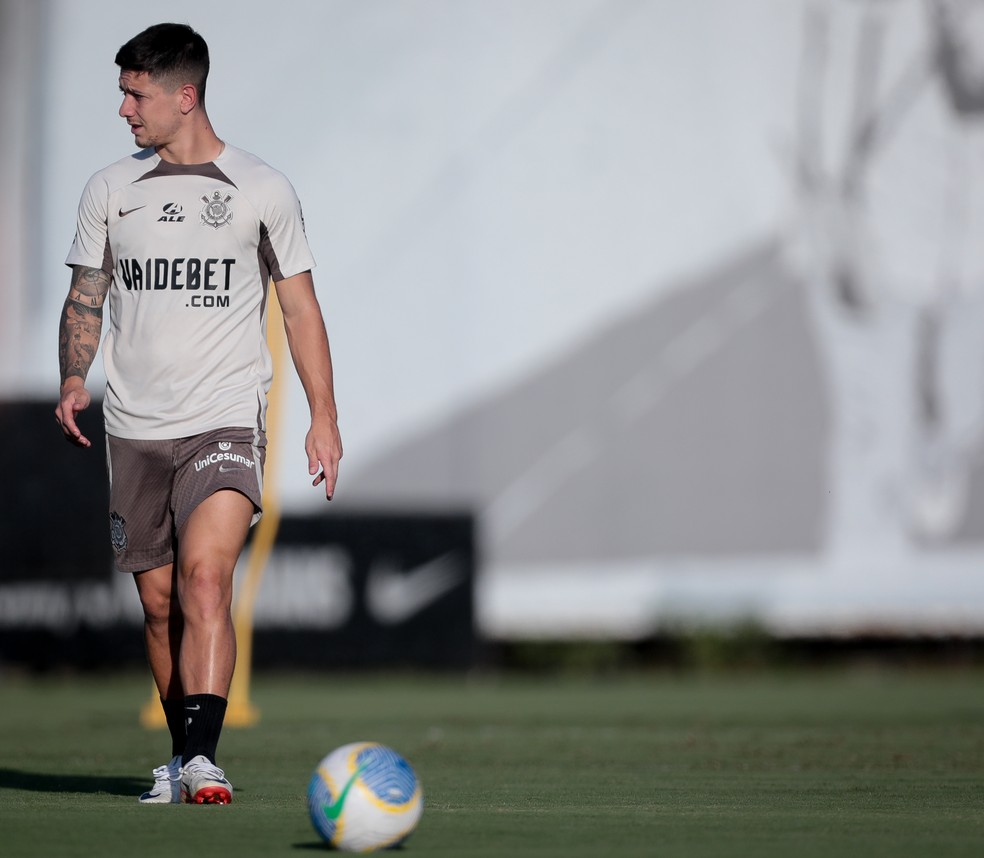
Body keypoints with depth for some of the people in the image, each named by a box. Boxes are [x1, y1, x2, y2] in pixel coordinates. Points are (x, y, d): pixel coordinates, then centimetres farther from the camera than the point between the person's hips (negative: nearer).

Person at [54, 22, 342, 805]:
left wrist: (324, 416, 2)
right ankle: (184, 758, 21)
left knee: (205, 579, -22)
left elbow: (301, 307, 7)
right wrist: (74, 379, 2)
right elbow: (85, 300, 16)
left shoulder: (262, 190, 2)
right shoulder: (109, 190, 9)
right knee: (159, 601, 6)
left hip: (225, 422, -3)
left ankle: (202, 757, -29)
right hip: (135, 427, 4)